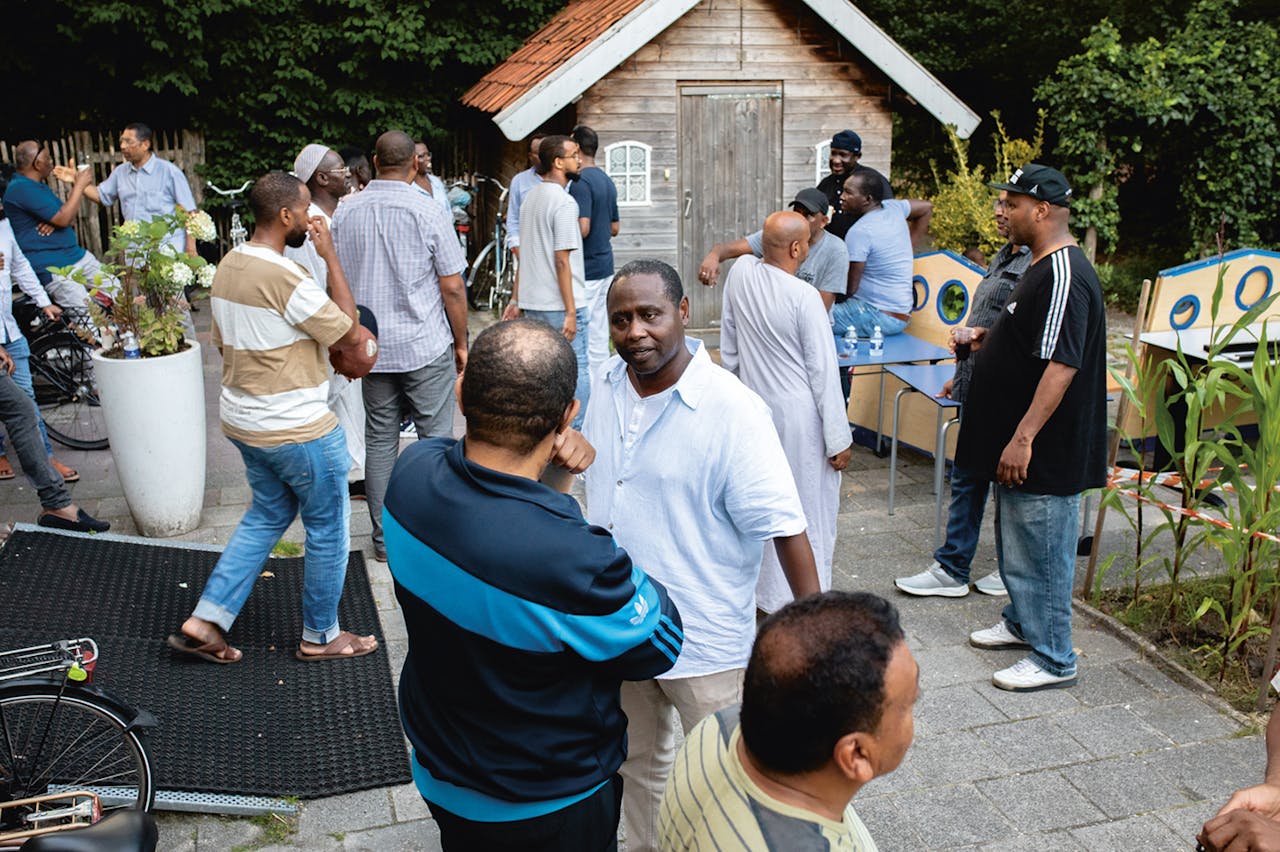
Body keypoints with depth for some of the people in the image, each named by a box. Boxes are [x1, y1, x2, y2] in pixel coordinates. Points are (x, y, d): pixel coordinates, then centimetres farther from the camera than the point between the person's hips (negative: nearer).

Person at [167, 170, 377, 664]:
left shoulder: (227, 266, 5)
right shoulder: (284, 277, -23)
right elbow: (350, 334, -17)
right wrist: (330, 256, -14)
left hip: (241, 420, 9)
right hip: (297, 430, -9)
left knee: (267, 515, 23)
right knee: (328, 530, 9)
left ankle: (205, 622, 19)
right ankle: (320, 637, 24)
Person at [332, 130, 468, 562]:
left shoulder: (345, 211, 2)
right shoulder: (427, 212, -11)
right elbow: (452, 287, -9)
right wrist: (461, 343, 3)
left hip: (371, 348, 4)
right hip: (426, 347, -4)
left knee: (379, 441, 11)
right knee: (435, 438, 6)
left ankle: (384, 538, 18)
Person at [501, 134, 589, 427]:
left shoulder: (531, 197, 12)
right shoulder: (564, 202, -14)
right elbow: (562, 261, -18)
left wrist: (515, 299, 19)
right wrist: (571, 312, -17)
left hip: (533, 303, 9)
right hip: (560, 305, -8)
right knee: (576, 373, -1)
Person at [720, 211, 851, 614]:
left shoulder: (740, 273, -4)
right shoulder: (804, 297, -20)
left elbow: (729, 349, 8)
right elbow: (824, 373, -16)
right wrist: (839, 439, -9)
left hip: (753, 410, 7)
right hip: (798, 416, -6)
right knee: (810, 508, 6)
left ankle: (758, 593, 33)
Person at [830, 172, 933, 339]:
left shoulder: (859, 232, -20)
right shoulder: (893, 207, 3)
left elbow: (849, 288, -18)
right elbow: (926, 207, 24)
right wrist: (909, 244, 20)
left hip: (879, 316, -10)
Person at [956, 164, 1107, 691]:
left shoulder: (1064, 275, -21)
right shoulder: (1043, 266, 12)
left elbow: (1063, 363, -27)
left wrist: (1023, 438, -28)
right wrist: (993, 340, 10)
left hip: (1047, 451, -11)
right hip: (1019, 445, 11)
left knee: (1041, 551, 1)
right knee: (1014, 543, 22)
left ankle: (1053, 659, 13)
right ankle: (1022, 623, 40)